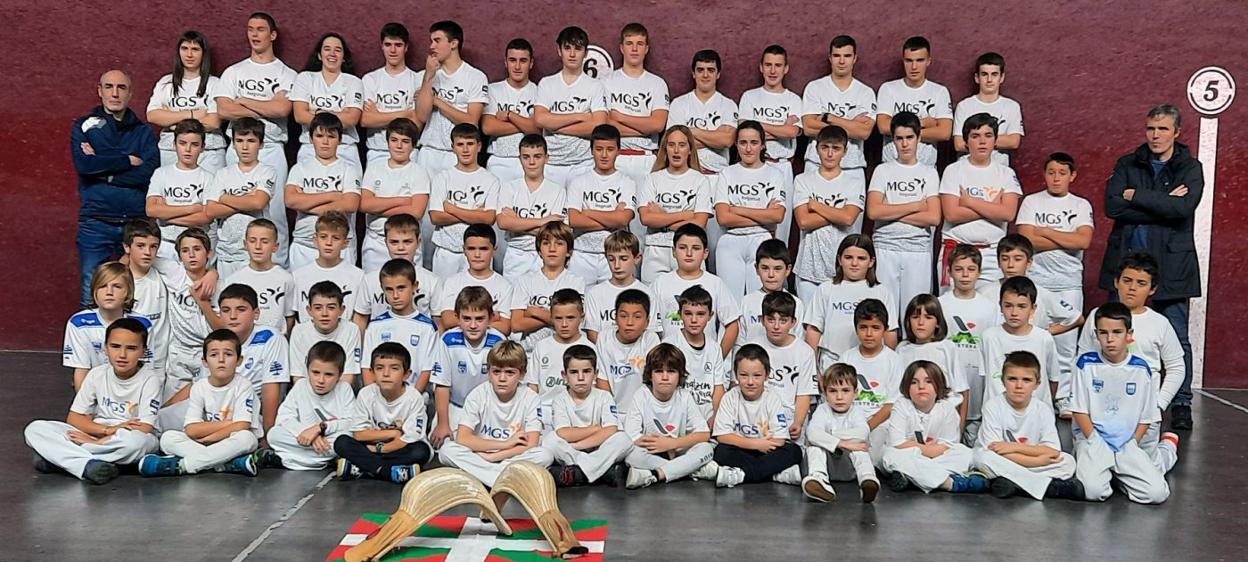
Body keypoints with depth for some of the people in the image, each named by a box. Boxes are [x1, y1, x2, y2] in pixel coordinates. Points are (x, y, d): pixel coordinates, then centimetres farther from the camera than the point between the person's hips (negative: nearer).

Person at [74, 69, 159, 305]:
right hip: (96, 223, -1)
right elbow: (83, 164, -9)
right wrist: (128, 160, -6)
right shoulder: (84, 126, 10)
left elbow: (151, 171, -6)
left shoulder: (143, 131, 12)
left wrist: (103, 168, -9)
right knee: (92, 297, -3)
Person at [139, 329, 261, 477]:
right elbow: (191, 430, -10)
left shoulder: (242, 386, -8)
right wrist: (227, 423, -16)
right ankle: (229, 464, -32)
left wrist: (205, 438, -16)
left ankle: (179, 465, -30)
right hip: (202, 443, 3)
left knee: (246, 438, -35)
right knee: (168, 437, -18)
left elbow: (241, 427, -19)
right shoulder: (199, 387, -1)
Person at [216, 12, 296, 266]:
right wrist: (265, 110, -6)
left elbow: (282, 109, -10)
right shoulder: (233, 72, 13)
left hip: (272, 150, -2)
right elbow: (224, 110, -2)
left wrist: (243, 101, -2)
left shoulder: (286, 74, 8)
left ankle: (278, 266, 2)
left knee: (274, 210, -3)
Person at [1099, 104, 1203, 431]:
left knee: (1177, 339, 1)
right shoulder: (1127, 165, 8)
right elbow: (1112, 206, -8)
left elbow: (1184, 207, -16)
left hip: (1171, 266, -1)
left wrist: (1136, 196, -10)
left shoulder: (1190, 168, 3)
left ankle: (1181, 406, 10)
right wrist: (1162, 206, -12)